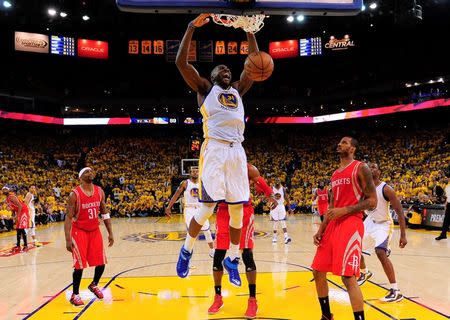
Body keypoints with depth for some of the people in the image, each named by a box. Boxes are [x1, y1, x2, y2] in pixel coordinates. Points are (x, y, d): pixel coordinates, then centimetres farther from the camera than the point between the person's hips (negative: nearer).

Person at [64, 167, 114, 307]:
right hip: (79, 231, -5)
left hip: (95, 231, 5)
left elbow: (104, 213, 7)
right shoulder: (75, 194, -16)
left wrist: (110, 233, 4)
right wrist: (68, 239, -20)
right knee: (80, 264, -8)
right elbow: (68, 217, -15)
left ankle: (94, 285, 33)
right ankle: (75, 295, 10)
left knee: (101, 263, 6)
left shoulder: (100, 191, -1)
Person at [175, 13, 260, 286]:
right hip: (214, 149, -5)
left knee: (237, 208, 5)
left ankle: (232, 259, 20)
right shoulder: (204, 87, 12)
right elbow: (181, 62, 0)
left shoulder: (238, 90, 25)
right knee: (208, 207, -9)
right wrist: (192, 27, -1)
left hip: (237, 151, 5)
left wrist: (250, 31, 19)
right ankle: (187, 250, 15)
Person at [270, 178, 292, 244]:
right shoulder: (272, 189, -3)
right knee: (275, 222, 6)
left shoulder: (283, 189, 0)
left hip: (281, 206, 0)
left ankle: (286, 237, -18)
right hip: (274, 206, 0)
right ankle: (274, 237, 19)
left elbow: (287, 198, 4)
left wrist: (289, 208, 1)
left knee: (283, 222, -10)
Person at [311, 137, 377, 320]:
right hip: (333, 225, 9)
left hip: (351, 224, -8)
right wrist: (321, 230, 12)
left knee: (348, 276, -15)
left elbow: (372, 201, -10)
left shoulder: (361, 168, -4)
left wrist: (345, 210, -19)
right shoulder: (335, 174, 19)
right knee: (318, 271, 10)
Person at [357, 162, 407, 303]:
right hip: (369, 221, 7)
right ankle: (364, 273, 36)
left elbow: (399, 210, -23)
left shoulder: (386, 189, -24)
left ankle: (396, 291, -16)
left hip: (383, 224, -7)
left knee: (381, 253, -24)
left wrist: (403, 235, -28)